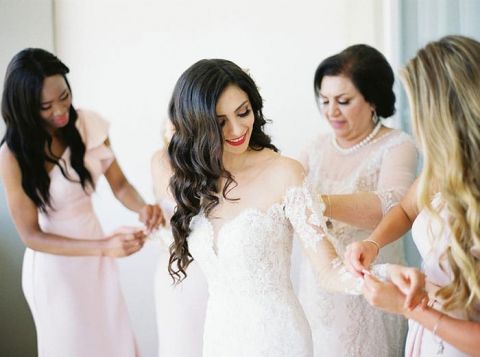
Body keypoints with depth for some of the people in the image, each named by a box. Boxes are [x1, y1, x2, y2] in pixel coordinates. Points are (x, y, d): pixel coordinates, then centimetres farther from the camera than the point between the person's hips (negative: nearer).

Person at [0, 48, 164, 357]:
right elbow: (31, 236, -19)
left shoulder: (89, 125, -10)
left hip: (96, 251, 4)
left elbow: (120, 184, -2)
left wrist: (143, 208, -25)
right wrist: (104, 247, -30)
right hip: (54, 263, -4)